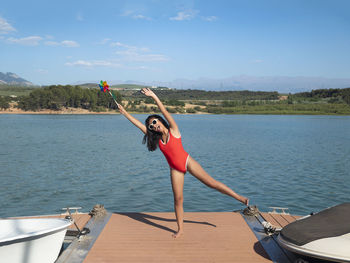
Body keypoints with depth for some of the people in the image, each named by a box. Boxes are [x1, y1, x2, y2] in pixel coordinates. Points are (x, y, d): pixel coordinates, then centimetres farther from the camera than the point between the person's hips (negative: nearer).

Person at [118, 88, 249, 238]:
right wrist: (124, 113, 6)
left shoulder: (173, 130, -6)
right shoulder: (156, 139, 4)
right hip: (175, 169, 4)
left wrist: (154, 96, -25)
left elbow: (165, 112, -17)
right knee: (178, 199, 3)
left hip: (187, 162, -4)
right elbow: (138, 124, 5)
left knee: (211, 183, -5)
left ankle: (240, 198, 4)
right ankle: (180, 229, 14)